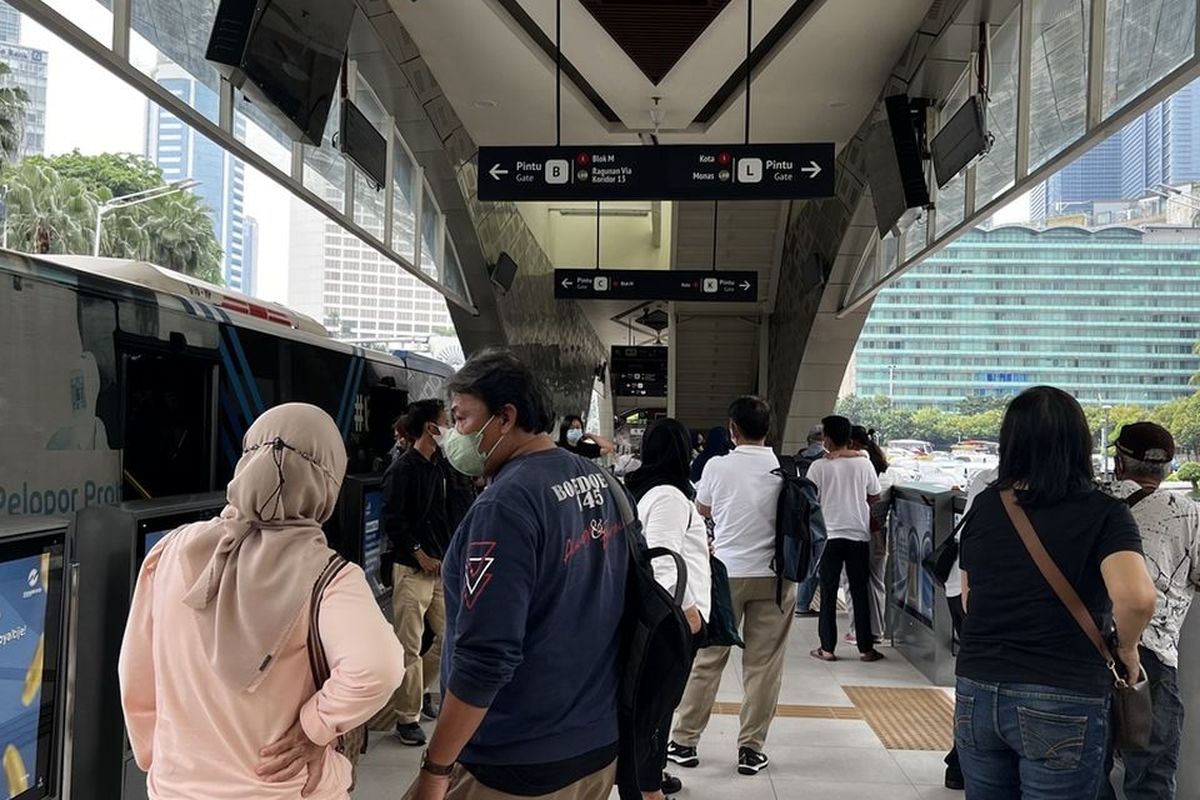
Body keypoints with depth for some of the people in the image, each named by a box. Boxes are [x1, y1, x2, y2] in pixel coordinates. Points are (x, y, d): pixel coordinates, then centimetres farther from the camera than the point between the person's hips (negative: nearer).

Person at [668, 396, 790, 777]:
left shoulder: (717, 466, -7)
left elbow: (703, 509, 11)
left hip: (726, 572, 0)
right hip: (773, 575, 1)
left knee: (706, 660, 9)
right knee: (763, 665, 8)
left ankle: (685, 741, 18)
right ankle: (751, 748, 14)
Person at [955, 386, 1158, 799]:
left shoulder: (984, 505, 3)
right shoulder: (1102, 512, -8)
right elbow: (1136, 595, -23)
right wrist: (1126, 649, -5)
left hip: (977, 693, 4)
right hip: (1062, 703, -3)